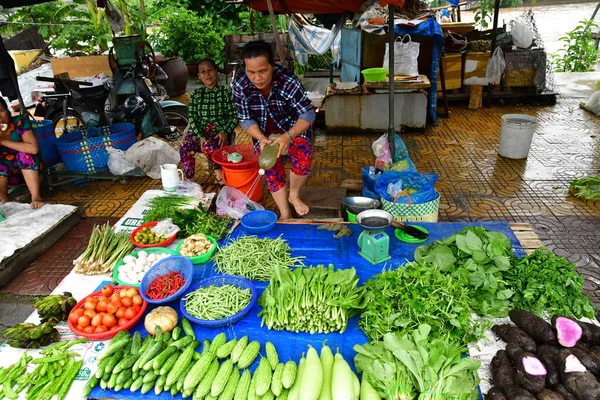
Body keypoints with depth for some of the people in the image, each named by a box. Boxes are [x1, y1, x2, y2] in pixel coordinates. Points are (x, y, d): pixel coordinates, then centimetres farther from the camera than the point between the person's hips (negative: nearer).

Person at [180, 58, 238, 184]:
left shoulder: (227, 91, 0)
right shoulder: (196, 94, 8)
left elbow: (235, 116, -2)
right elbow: (192, 119, 3)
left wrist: (225, 132, -19)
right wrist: (200, 136, -14)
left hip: (221, 132, -3)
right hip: (201, 132, 3)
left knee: (209, 147, -35)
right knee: (185, 145, -28)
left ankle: (219, 171, -4)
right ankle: (189, 178, -12)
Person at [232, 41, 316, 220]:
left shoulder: (288, 81, -33)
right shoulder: (240, 86, -25)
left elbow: (308, 114, -31)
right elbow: (246, 120, -16)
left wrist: (288, 136, -48)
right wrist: (261, 139, -36)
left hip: (294, 127, -2)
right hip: (264, 132, 3)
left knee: (302, 159, -24)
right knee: (272, 169, -3)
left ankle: (294, 195, 6)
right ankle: (285, 214, 14)